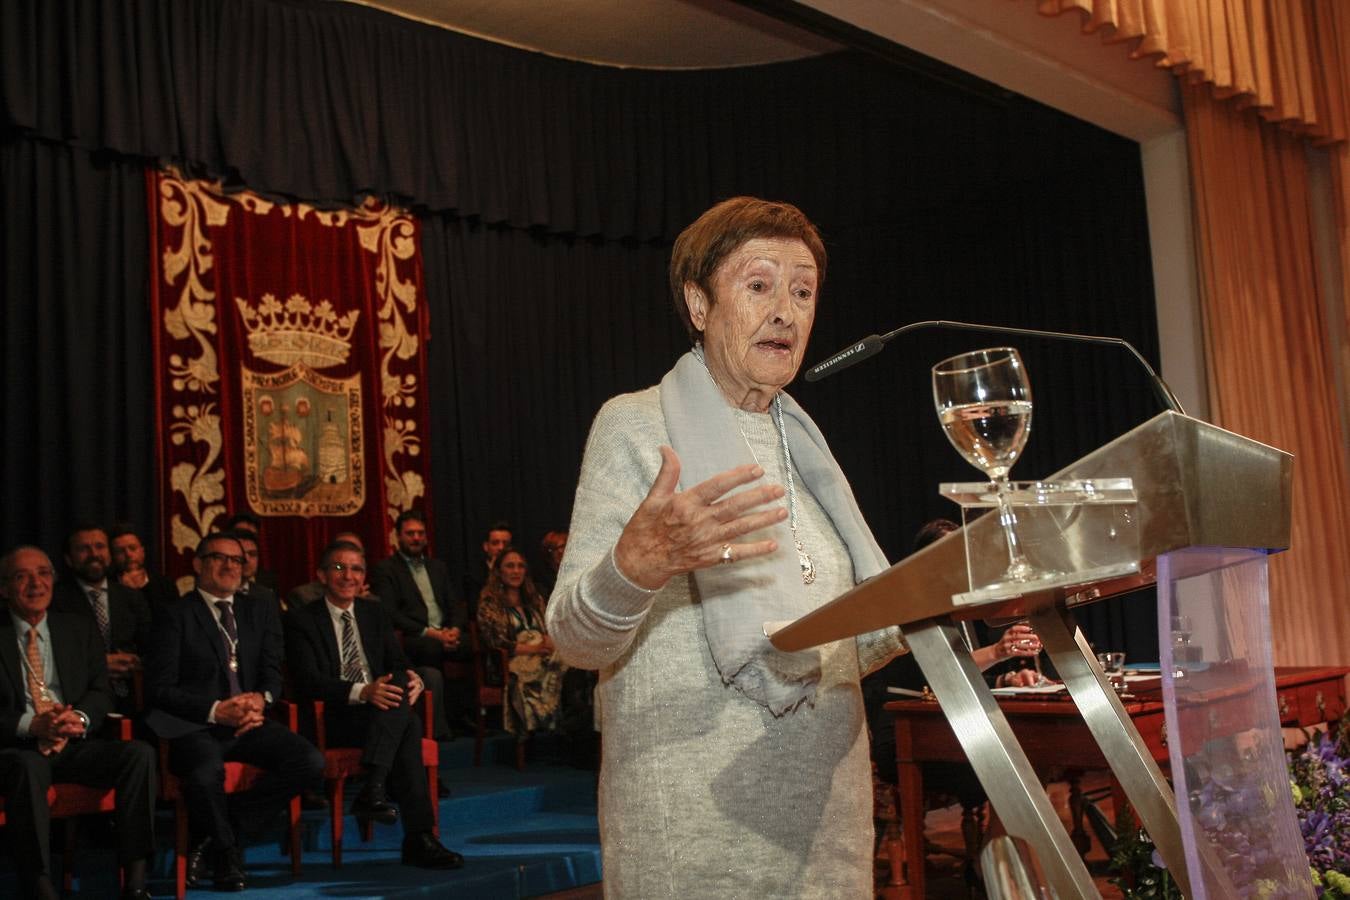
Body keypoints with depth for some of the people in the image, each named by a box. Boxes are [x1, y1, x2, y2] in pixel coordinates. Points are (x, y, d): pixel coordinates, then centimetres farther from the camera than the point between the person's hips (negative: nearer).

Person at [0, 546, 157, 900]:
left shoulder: (80, 628, 13)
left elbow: (101, 691, 9)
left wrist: (80, 718, -14)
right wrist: (30, 725, -22)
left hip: (74, 745, 4)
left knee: (140, 753, -23)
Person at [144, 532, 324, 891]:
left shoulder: (261, 611, 17)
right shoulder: (175, 616, 4)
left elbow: (272, 672, 13)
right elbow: (159, 689, -3)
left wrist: (261, 699, -12)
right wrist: (215, 711, -16)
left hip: (248, 724, 4)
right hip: (195, 727, -4)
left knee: (310, 762, -22)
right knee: (206, 774, -37)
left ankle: (225, 824, -3)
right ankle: (226, 852, -6)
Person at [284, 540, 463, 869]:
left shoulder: (376, 613, 20)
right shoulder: (301, 620, 3)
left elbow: (398, 664, 12)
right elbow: (307, 681, -11)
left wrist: (412, 679, -15)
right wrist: (362, 692, -28)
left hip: (383, 712, 4)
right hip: (332, 720, -4)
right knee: (408, 724, -32)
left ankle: (372, 789, -39)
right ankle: (418, 837, -35)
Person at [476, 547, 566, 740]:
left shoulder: (534, 598, 25)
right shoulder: (490, 601, 6)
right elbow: (493, 640, -4)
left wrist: (549, 641, -4)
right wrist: (530, 648, -11)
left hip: (541, 653, 5)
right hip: (511, 661, -5)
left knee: (565, 666, -30)